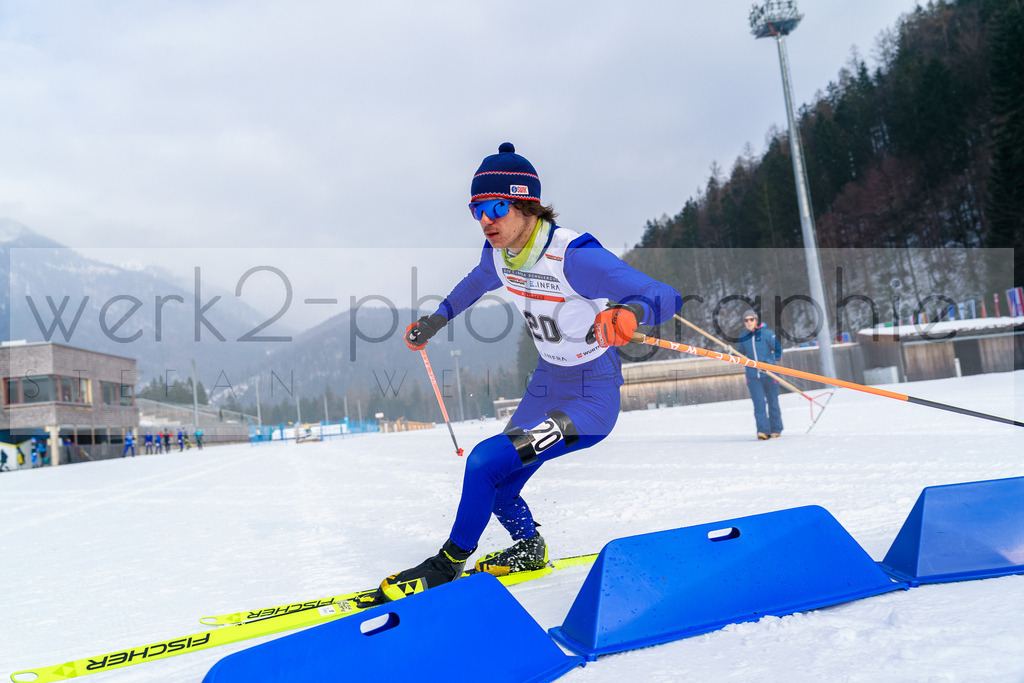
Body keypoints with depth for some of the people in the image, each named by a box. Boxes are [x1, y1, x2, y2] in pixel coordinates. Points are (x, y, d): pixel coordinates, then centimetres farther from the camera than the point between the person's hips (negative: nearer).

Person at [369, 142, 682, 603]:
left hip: (592, 398, -7)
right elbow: (478, 282, 20)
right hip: (546, 385, 8)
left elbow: (666, 297, -31)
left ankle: (448, 565, 4)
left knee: (485, 461, -18)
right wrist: (433, 321, 24)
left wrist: (629, 313, -52)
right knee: (495, 489, 10)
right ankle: (529, 550, 40)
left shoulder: (574, 255, -29)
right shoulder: (499, 252, -6)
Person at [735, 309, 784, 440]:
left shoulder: (767, 333, -3)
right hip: (753, 376, 2)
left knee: (772, 402, 9)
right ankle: (763, 431, -12)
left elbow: (778, 351, -1)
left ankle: (776, 430, 21)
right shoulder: (743, 337, 7)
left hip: (769, 374, -2)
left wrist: (768, 363, -13)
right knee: (759, 404, -8)